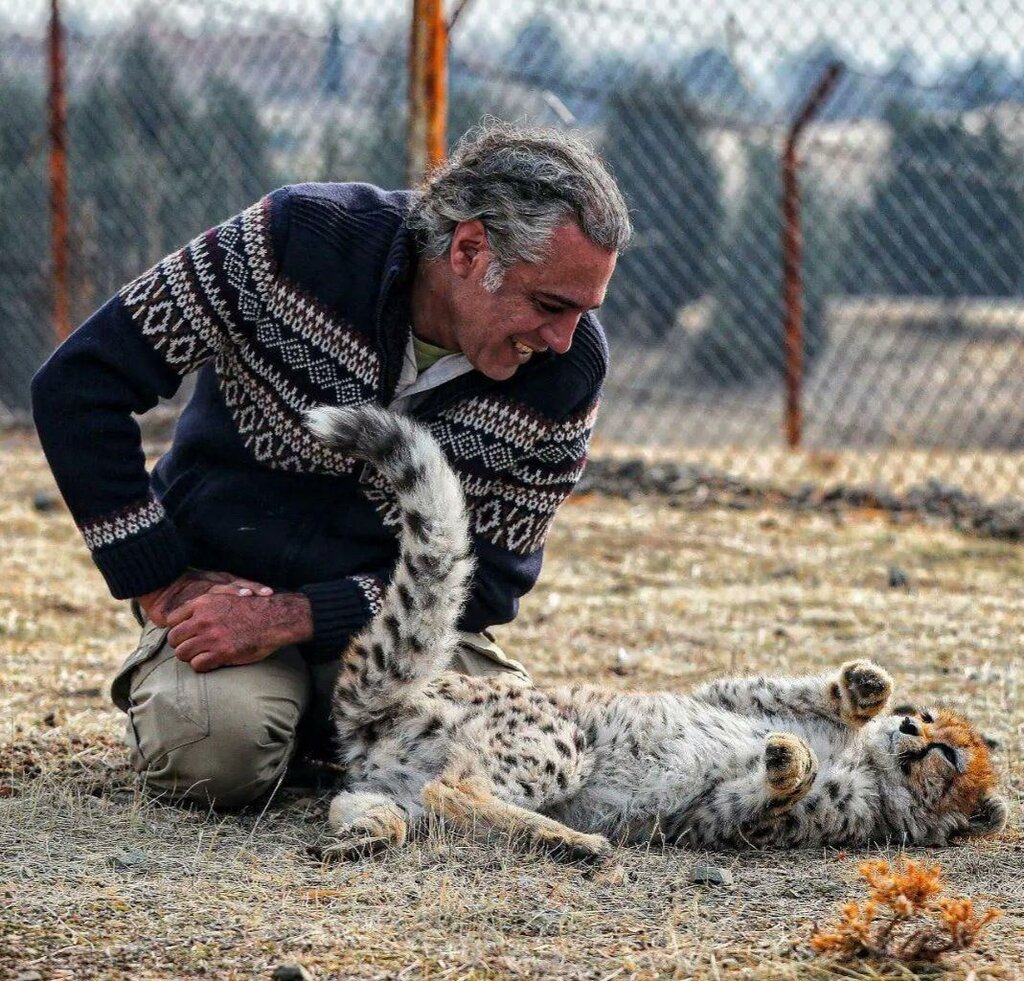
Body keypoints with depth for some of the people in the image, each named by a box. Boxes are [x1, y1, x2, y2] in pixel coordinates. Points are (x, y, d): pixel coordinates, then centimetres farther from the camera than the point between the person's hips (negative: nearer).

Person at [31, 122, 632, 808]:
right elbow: (80, 384, -16)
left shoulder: (569, 370, -14)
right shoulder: (301, 240, -22)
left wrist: (293, 619, -24)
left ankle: (324, 714, 9)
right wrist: (161, 587, -17)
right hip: (219, 581, -3)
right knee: (216, 750, -32)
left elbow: (489, 578, -11)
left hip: (388, 610, 3)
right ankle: (162, 683, 6)